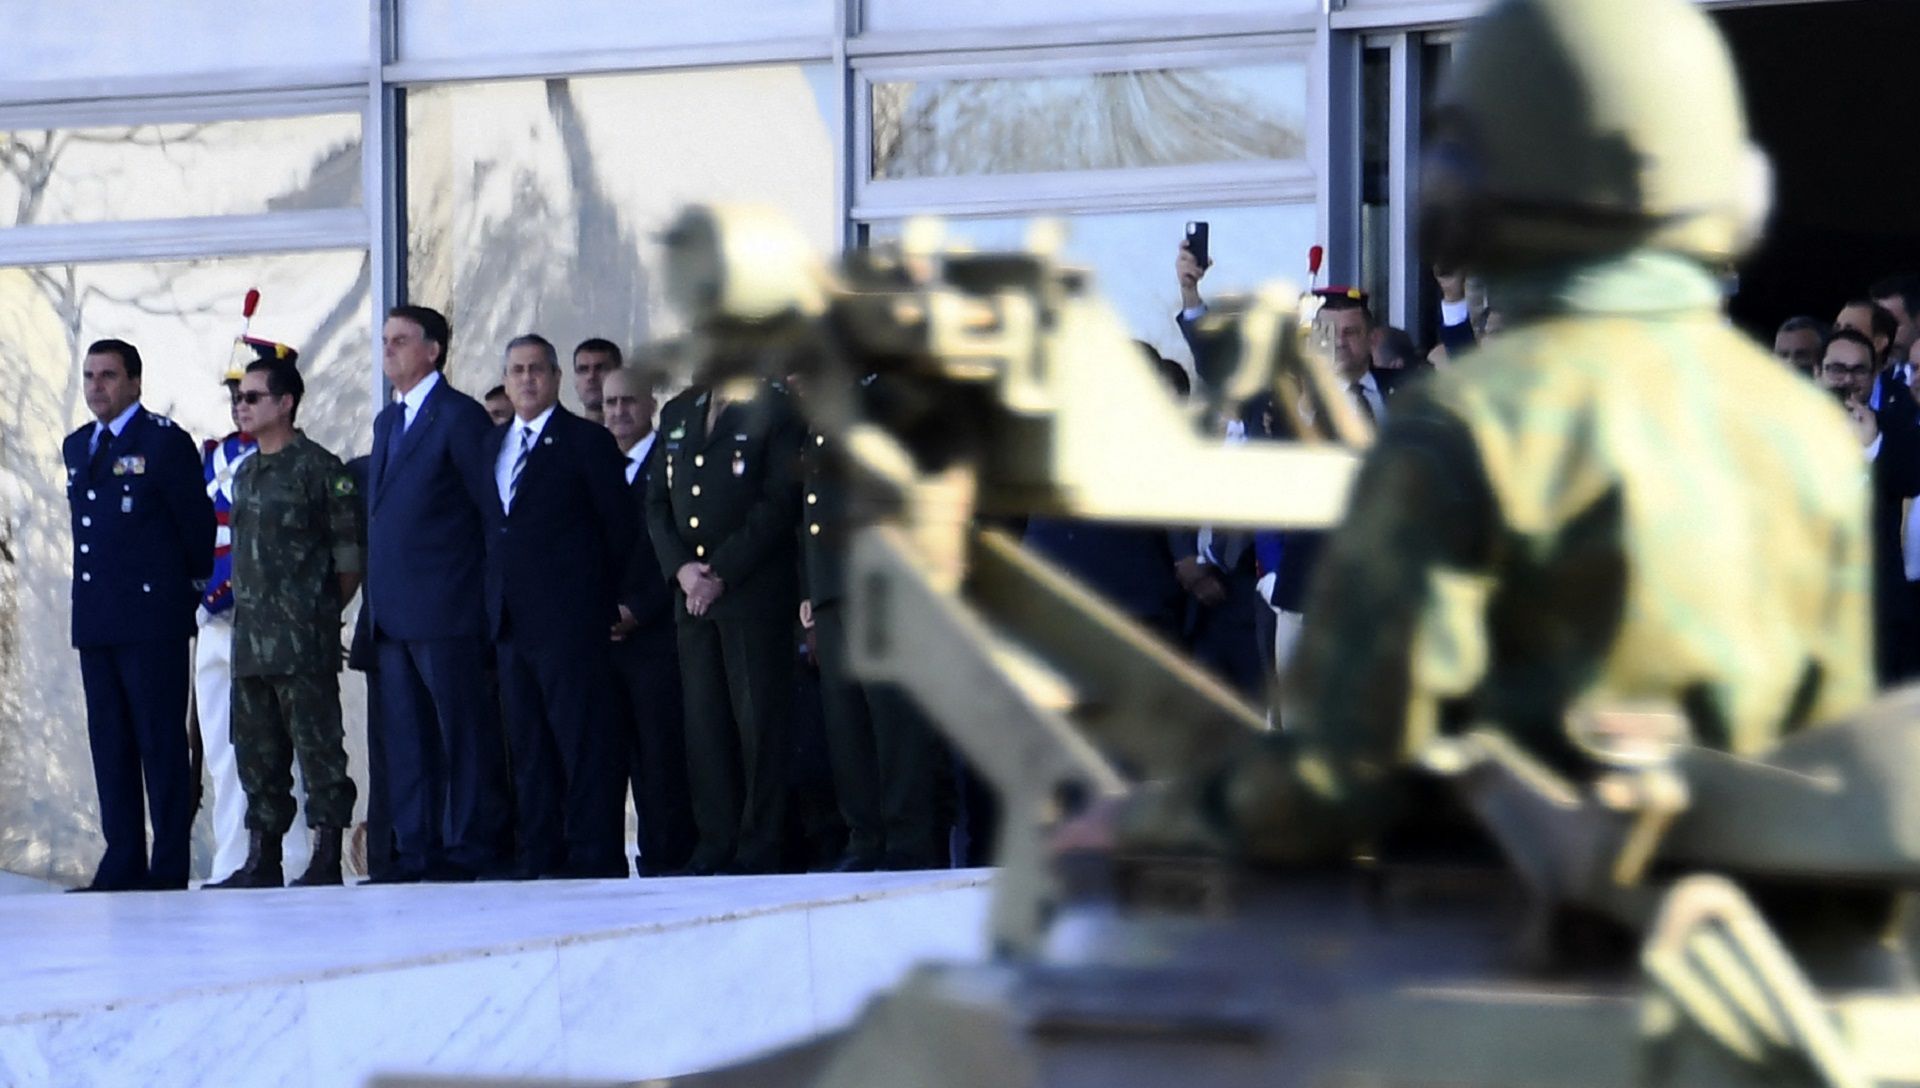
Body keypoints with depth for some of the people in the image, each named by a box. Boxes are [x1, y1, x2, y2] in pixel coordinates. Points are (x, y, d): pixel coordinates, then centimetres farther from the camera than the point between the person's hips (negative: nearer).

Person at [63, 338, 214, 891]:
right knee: (109, 743, 6)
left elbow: (198, 524, -1)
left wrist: (189, 592, 8)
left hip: (152, 621, -7)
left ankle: (169, 867, -5)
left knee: (161, 743, -5)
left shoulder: (166, 442, -4)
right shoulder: (76, 446, 17)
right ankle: (123, 863, 9)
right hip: (94, 621, 7)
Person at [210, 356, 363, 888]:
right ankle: (262, 859, 15)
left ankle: (327, 860, -5)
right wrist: (246, 612, 14)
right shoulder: (244, 474, 17)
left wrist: (320, 613, -3)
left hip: (304, 642, -8)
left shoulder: (318, 467, -6)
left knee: (318, 745, -6)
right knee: (257, 750, 9)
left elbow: (350, 559, -6)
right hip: (250, 638, 8)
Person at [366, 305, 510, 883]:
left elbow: (493, 510, -8)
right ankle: (416, 849, 11)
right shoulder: (387, 421, 19)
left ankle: (471, 846, 0)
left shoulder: (460, 416, -6)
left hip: (445, 609, -8)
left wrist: (490, 597, -9)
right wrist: (376, 601, 12)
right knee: (405, 736, 8)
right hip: (393, 612, 8)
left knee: (463, 728, -3)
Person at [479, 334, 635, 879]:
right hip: (510, 619, 7)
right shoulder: (493, 445, 17)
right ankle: (538, 853, 9)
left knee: (584, 739, -7)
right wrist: (496, 600, 10)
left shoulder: (587, 441, -1)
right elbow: (493, 526, 19)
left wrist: (604, 599, 0)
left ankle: (594, 851, -6)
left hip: (568, 615, -6)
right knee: (526, 745, 7)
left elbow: (619, 528, -1)